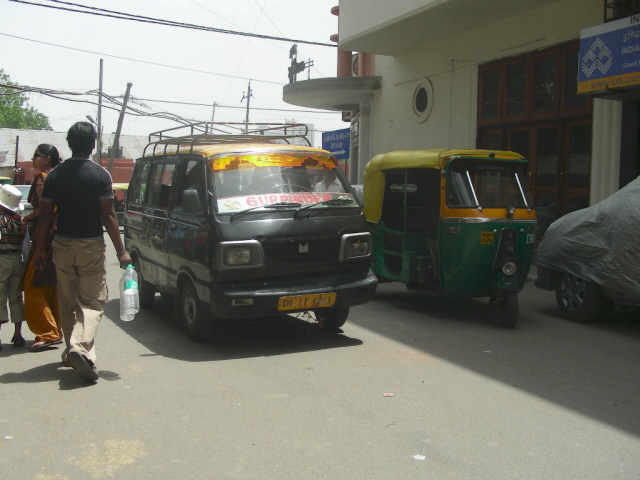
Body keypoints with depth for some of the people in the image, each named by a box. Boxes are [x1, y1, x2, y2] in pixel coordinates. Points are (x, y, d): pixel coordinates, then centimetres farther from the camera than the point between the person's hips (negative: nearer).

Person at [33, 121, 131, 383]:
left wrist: (39, 249, 11)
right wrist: (121, 251, -6)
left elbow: (45, 216, 3)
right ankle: (81, 347, -22)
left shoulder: (54, 175, 3)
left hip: (62, 245, 4)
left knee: (68, 304, 15)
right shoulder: (100, 175, -7)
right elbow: (108, 216, -10)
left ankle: (72, 351, 23)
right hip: (91, 246, -3)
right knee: (92, 302, -1)